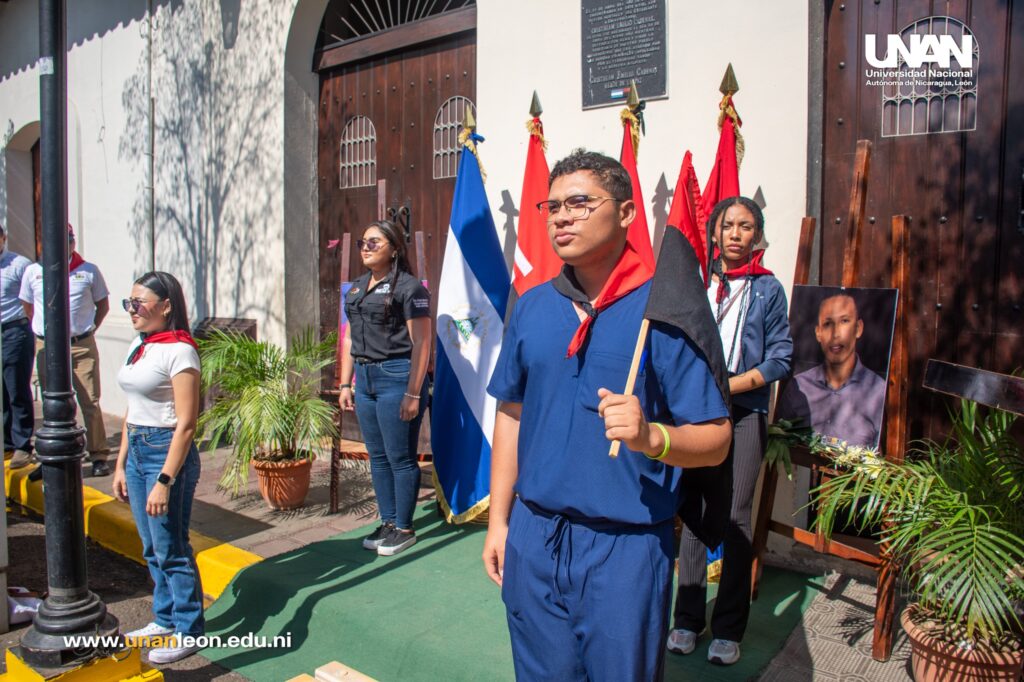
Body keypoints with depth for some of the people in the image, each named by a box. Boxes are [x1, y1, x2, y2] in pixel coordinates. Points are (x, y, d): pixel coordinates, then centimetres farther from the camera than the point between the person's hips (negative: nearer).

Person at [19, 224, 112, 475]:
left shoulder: (89, 271, 1)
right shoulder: (33, 272, 5)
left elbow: (103, 305, 12)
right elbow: (28, 307, 17)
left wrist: (87, 330, 5)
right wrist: (45, 331, 11)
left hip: (82, 347, -2)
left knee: (90, 402, -2)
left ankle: (99, 455, 7)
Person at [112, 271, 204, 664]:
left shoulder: (179, 351, -15)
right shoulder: (138, 346, 10)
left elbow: (185, 424, -18)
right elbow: (131, 411, 16)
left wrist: (164, 481, -20)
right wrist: (121, 465, 16)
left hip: (167, 451, -8)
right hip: (136, 450, 8)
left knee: (171, 549, 1)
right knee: (152, 548, 17)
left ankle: (188, 632, 16)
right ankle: (165, 620, 32)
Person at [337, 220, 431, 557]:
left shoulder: (408, 287, -8)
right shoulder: (357, 288, 15)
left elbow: (421, 343, -12)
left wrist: (414, 393, -16)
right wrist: (346, 384, 13)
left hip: (396, 377, -8)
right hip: (365, 378, 8)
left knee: (400, 458, 1)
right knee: (377, 457, 14)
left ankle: (404, 528, 14)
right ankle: (388, 522, 26)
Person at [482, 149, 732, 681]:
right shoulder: (531, 307, 5)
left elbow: (715, 439, -11)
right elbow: (511, 416, 11)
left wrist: (650, 435, -31)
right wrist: (498, 521, 9)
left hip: (626, 544, -4)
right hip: (534, 537, 4)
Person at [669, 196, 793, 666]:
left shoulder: (768, 289, 5)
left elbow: (780, 359, 2)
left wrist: (728, 385, -9)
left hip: (745, 412, -1)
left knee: (736, 518, 2)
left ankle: (729, 628, 14)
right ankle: (688, 618, 16)